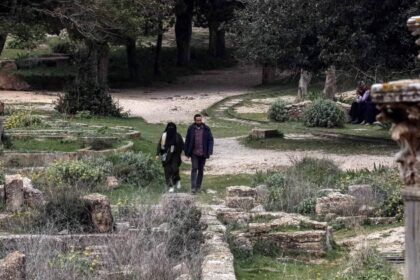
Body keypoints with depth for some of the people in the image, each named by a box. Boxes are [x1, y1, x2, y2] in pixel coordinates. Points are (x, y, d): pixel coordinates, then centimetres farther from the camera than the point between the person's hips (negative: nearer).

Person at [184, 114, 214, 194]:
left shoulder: (206, 129, 0)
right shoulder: (191, 129, 0)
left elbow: (210, 140, -1)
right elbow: (187, 140, 5)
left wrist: (209, 152, -11)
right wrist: (186, 152, 3)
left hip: (202, 153, 1)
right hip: (194, 153, -1)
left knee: (201, 169, 8)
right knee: (194, 168, -10)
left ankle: (198, 186, 19)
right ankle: (193, 187, -12)